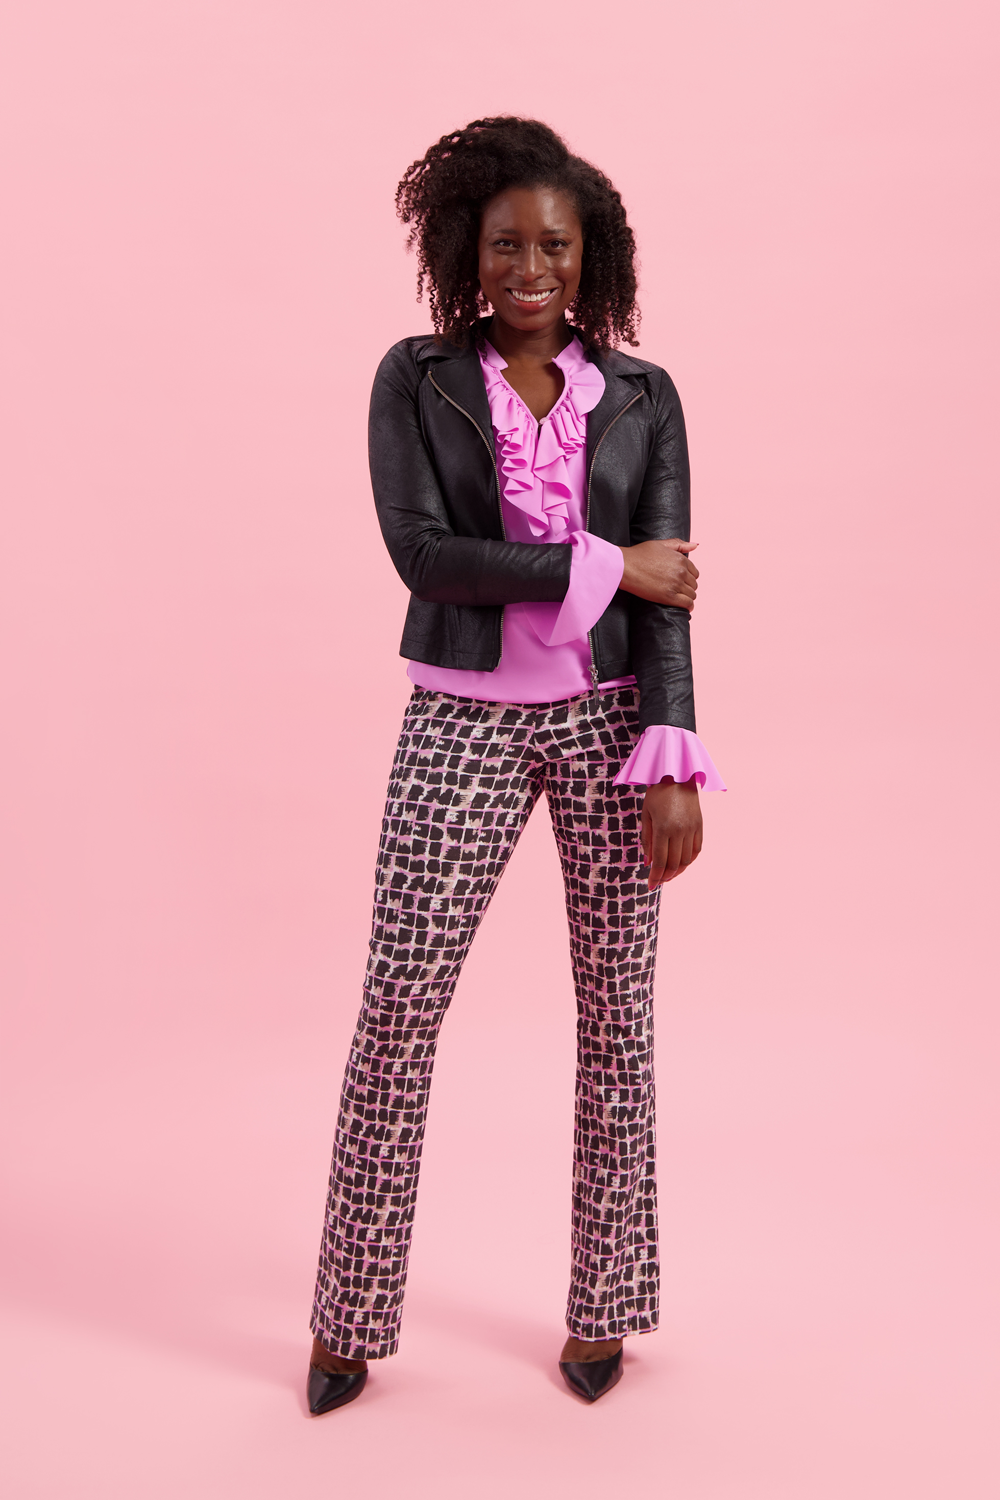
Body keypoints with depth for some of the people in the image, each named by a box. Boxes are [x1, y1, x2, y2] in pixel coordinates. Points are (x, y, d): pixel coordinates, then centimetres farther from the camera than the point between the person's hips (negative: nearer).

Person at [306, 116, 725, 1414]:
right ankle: (352, 1315, 14)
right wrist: (603, 565, -14)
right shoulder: (416, 379, 1)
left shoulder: (642, 397, 4)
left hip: (607, 721, 1)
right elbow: (421, 552, -12)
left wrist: (674, 766, -12)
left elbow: (666, 590, -3)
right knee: (397, 1004, -3)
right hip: (463, 721, -1)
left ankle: (604, 1306, 23)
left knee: (617, 1009, 6)